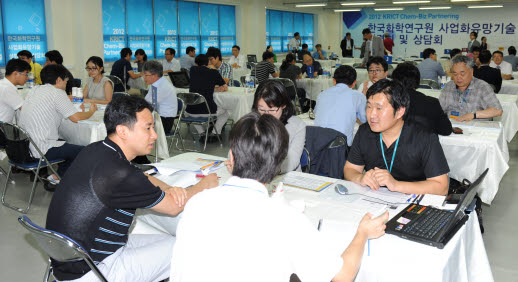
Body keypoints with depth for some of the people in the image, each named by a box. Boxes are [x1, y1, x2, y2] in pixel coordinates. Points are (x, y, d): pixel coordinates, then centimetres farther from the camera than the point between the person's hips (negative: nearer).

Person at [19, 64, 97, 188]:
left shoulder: (34, 91, 12)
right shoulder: (57, 93, -12)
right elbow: (76, 118, -14)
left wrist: (66, 101, 31)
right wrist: (91, 111, 5)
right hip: (41, 149, -9)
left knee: (68, 144, 25)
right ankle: (56, 178, 7)